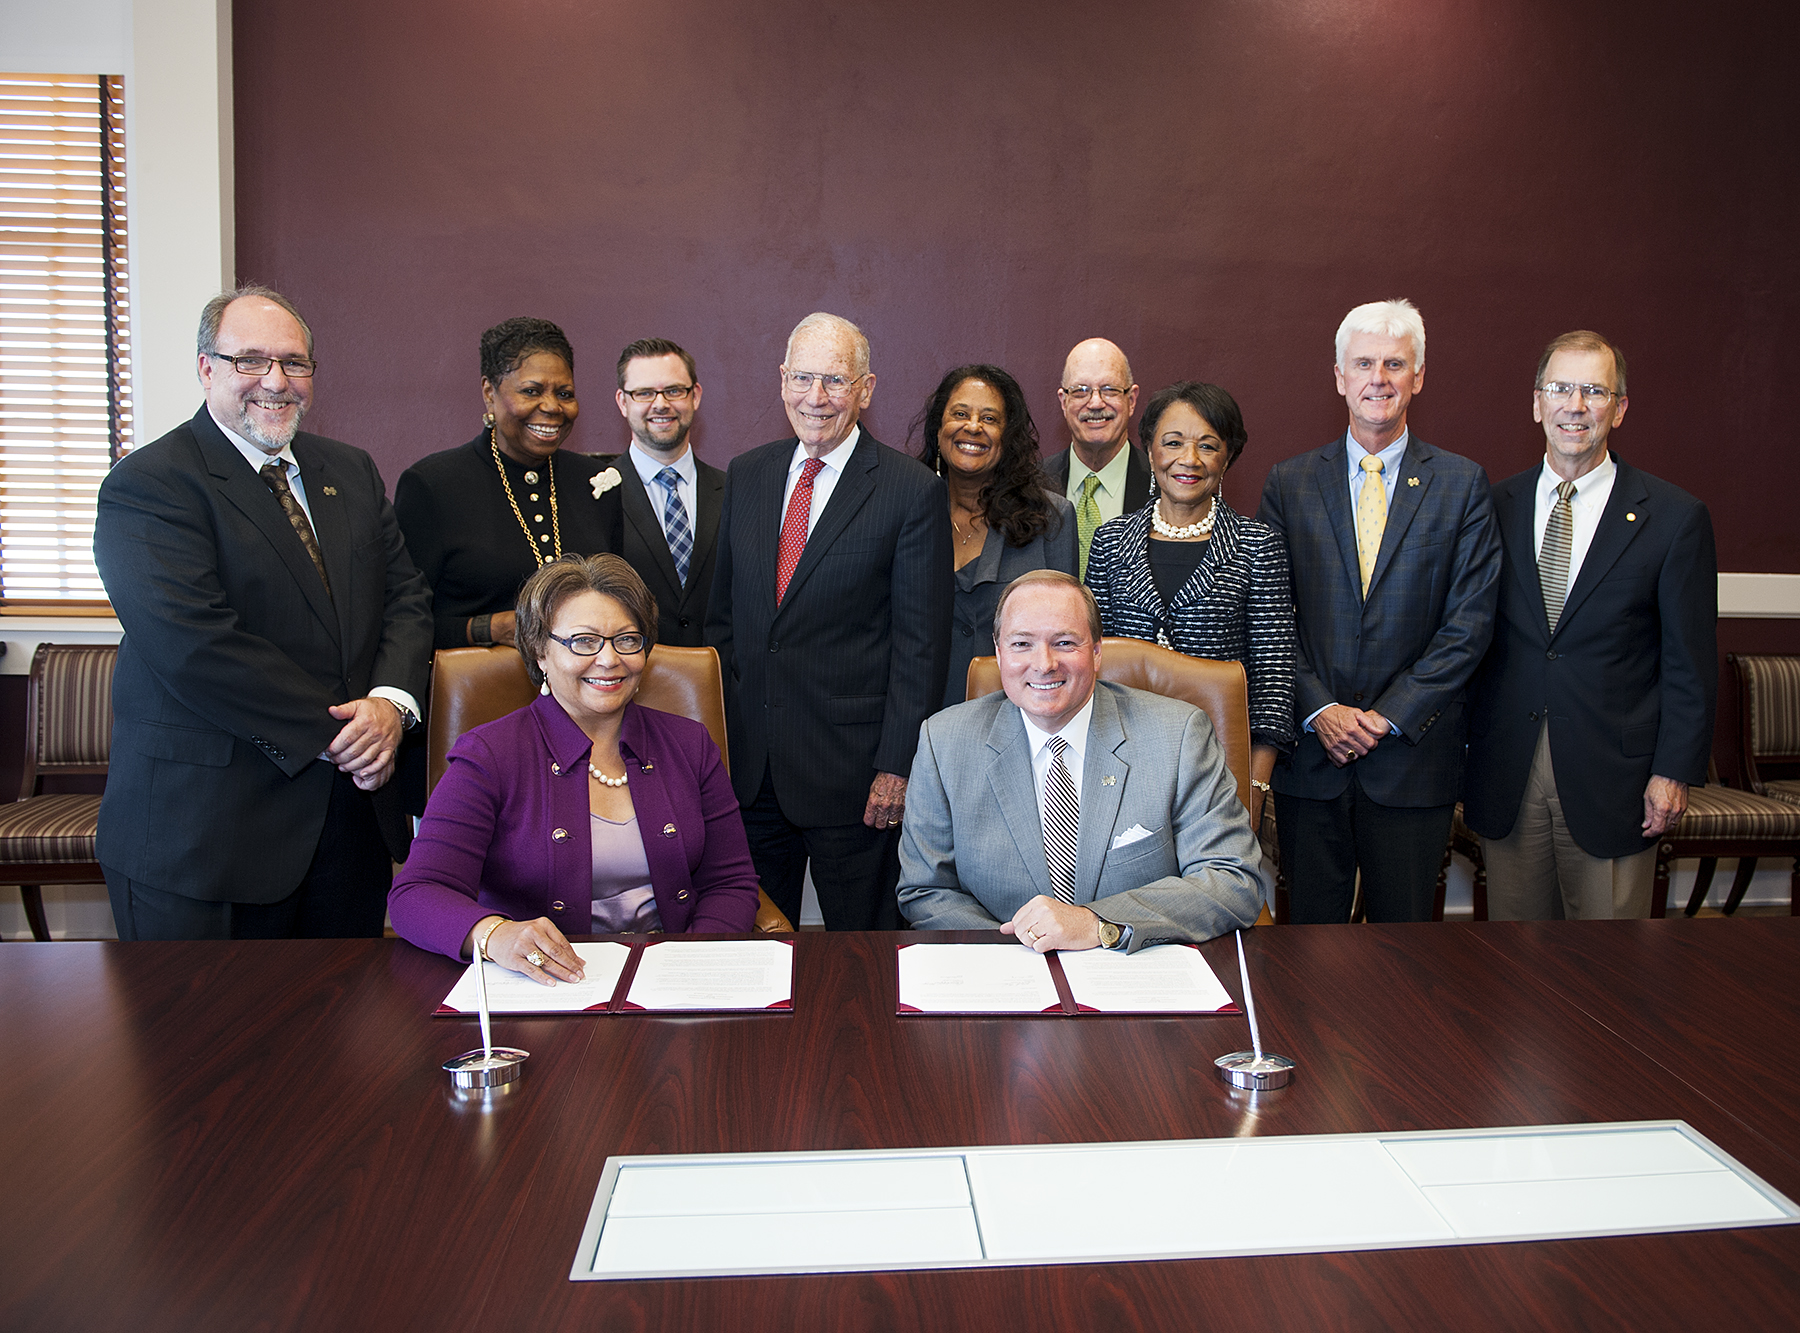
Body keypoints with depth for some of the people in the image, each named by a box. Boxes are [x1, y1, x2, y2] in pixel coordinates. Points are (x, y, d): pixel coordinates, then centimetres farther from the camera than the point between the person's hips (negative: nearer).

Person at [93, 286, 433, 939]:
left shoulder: (351, 471, 13)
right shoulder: (145, 484, -9)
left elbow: (406, 594, 8)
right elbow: (194, 645, -20)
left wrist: (391, 702, -11)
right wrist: (331, 733, -18)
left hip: (350, 815, 6)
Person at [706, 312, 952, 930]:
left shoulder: (913, 491, -8)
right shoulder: (745, 475, 8)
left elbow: (920, 642, -8)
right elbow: (722, 612, 13)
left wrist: (897, 765, -11)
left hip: (851, 765, -4)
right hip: (746, 762, 5)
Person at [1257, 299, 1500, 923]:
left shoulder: (1462, 484, 3)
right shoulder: (1288, 483, 5)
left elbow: (1469, 622, -3)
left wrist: (1388, 716, -10)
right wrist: (1318, 710, -10)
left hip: (1413, 753, 0)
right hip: (1310, 754, 1)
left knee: (1404, 926, 10)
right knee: (1311, 926, 9)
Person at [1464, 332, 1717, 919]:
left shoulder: (1675, 517, -2)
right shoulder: (1495, 507, 5)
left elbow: (1691, 665, -1)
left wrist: (1675, 771, -6)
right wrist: (1461, 747, 4)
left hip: (1612, 778, -2)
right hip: (1505, 775, 2)